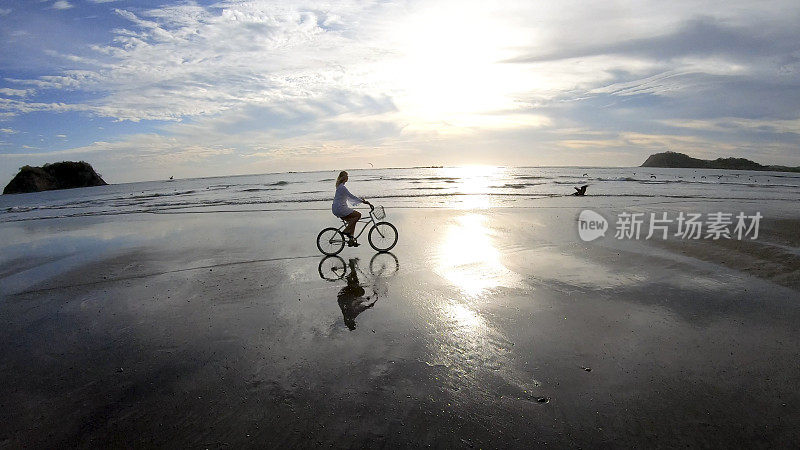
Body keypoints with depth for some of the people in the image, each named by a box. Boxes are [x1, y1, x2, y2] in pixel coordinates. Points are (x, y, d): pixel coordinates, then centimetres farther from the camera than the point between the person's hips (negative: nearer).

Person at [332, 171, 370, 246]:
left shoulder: (340, 186, 18)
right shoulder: (342, 187, -14)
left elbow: (349, 198, 23)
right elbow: (351, 196, -19)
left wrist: (360, 200, 18)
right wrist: (363, 201, -17)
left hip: (337, 209, 10)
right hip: (340, 208, -10)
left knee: (352, 221, 11)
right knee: (358, 215, -13)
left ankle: (351, 240, 9)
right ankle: (346, 231, -10)